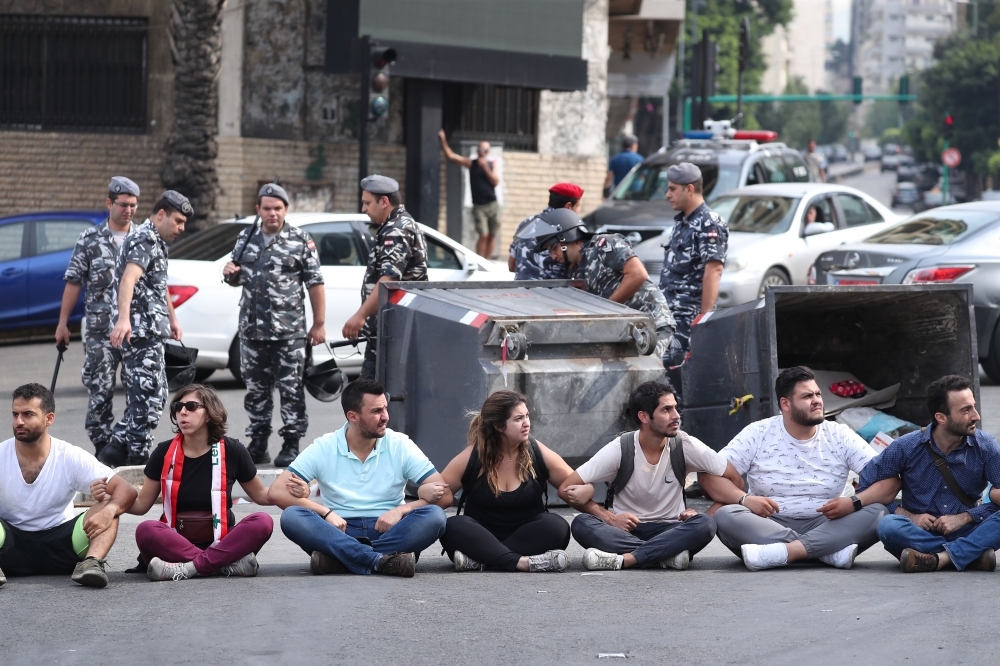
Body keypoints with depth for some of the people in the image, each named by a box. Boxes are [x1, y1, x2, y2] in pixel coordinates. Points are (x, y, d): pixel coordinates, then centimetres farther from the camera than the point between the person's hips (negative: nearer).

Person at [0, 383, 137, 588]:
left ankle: (91, 563, -42)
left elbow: (126, 490, -11)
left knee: (109, 504, -20)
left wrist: (108, 511, -34)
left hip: (59, 545, 1)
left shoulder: (72, 457, -5)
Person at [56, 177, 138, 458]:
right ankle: (101, 445, 5)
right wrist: (62, 323, -1)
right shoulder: (90, 240, 2)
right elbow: (73, 282, 2)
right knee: (100, 390, -2)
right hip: (100, 330, -1)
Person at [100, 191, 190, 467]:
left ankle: (116, 449, 12)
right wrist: (123, 318, -44)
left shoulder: (156, 242, 19)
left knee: (155, 395, 13)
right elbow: (128, 279, -30)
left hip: (150, 331, 10)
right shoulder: (144, 240, -14)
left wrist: (172, 319, 42)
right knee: (148, 397, -9)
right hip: (141, 330, -10)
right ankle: (137, 460, -5)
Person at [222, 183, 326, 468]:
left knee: (291, 389, -4)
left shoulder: (300, 241, 0)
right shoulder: (246, 239, 12)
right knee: (256, 389, 9)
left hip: (289, 331, -4)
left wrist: (319, 324, -4)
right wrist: (230, 273, -2)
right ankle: (258, 444, 16)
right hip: (252, 329, 4)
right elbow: (238, 280, 23)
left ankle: (291, 445, 1)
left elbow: (315, 284, 0)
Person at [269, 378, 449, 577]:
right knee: (291, 516, -28)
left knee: (434, 516, -28)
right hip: (339, 534, 0)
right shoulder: (323, 449, 3)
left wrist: (401, 510, -16)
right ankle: (380, 560, -42)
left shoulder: (400, 446, 4)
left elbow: (445, 496, 0)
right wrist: (326, 513, -15)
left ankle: (338, 559, -35)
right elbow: (276, 491, -3)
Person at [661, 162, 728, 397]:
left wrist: (704, 316, -23)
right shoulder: (681, 222, 19)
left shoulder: (709, 224, -10)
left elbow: (713, 271, -18)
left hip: (690, 316, -9)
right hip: (670, 314, 9)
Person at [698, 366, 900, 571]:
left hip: (824, 527, 1)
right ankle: (832, 551, -36)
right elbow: (709, 475, -5)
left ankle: (782, 552, -40)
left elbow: (890, 480, -3)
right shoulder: (757, 434, 0)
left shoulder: (840, 437, 3)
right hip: (768, 526, -1)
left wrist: (853, 503, -23)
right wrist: (745, 499, -25)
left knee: (877, 513, -25)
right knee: (725, 515, -31)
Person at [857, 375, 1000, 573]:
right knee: (888, 525, -34)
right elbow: (866, 487, -2)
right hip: (919, 533, 0)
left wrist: (964, 518, -18)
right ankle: (973, 554, -31)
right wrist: (909, 516, -12)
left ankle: (940, 558, -37)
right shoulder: (907, 447, -5)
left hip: (966, 532, 0)